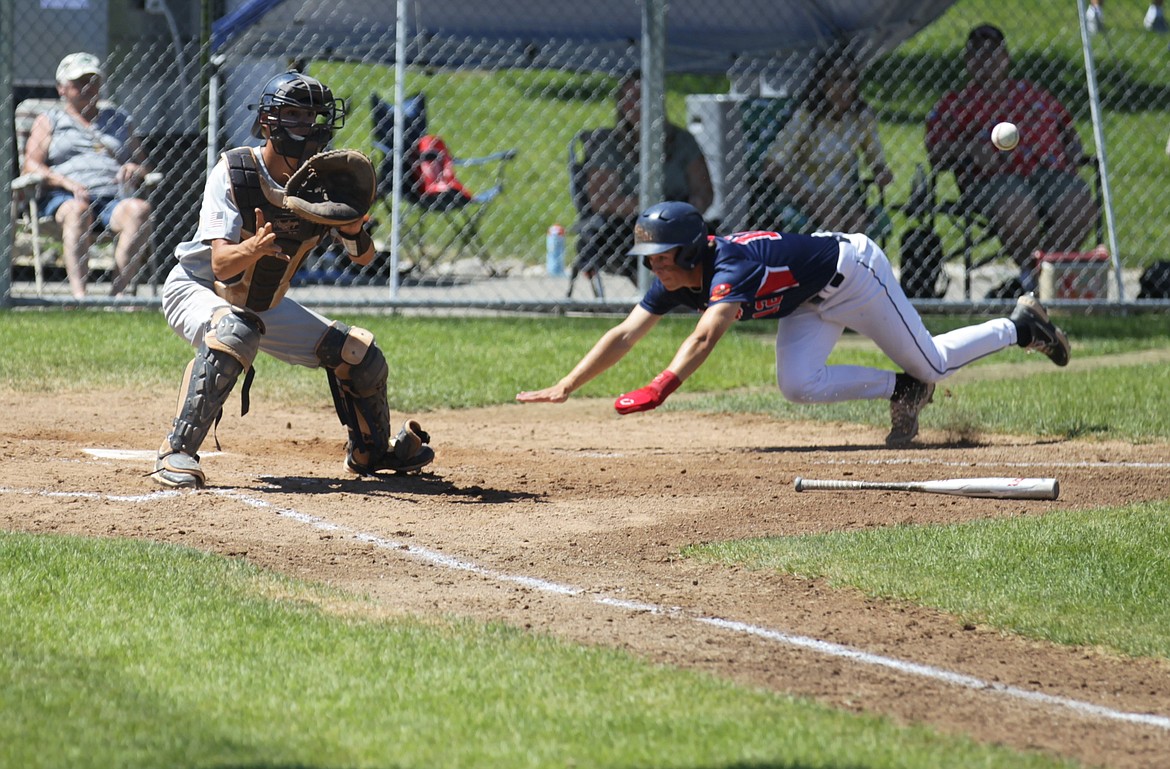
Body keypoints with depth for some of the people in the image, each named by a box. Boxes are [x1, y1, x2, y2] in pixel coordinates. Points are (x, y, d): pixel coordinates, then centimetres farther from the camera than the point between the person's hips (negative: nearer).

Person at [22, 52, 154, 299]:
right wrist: (68, 183, -11)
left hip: (115, 198, 2)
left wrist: (135, 170, 1)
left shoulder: (119, 120, 31)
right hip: (63, 197, -2)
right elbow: (31, 165, 7)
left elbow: (144, 167, 28)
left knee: (139, 209, -34)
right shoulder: (49, 120, 22)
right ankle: (78, 293, -51)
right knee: (77, 210, -40)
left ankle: (119, 291, -44)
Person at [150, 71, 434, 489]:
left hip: (264, 306, 6)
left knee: (361, 356, 5)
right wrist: (252, 249, -55)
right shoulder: (235, 171, -25)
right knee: (234, 332, -39)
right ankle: (177, 452, -34)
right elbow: (221, 265, -33)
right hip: (196, 289, -6)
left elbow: (363, 257, -12)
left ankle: (371, 450, 34)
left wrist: (353, 230, -34)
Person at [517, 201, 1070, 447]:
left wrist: (659, 390, -65)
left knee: (932, 365, 6)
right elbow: (624, 336, -17)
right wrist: (565, 388, -26)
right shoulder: (674, 283, -15)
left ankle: (1020, 327, 30)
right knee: (799, 385, -9)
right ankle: (899, 390, 10)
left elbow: (705, 338, -53)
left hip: (853, 270, -8)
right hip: (812, 301, 8)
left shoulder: (733, 267, -38)